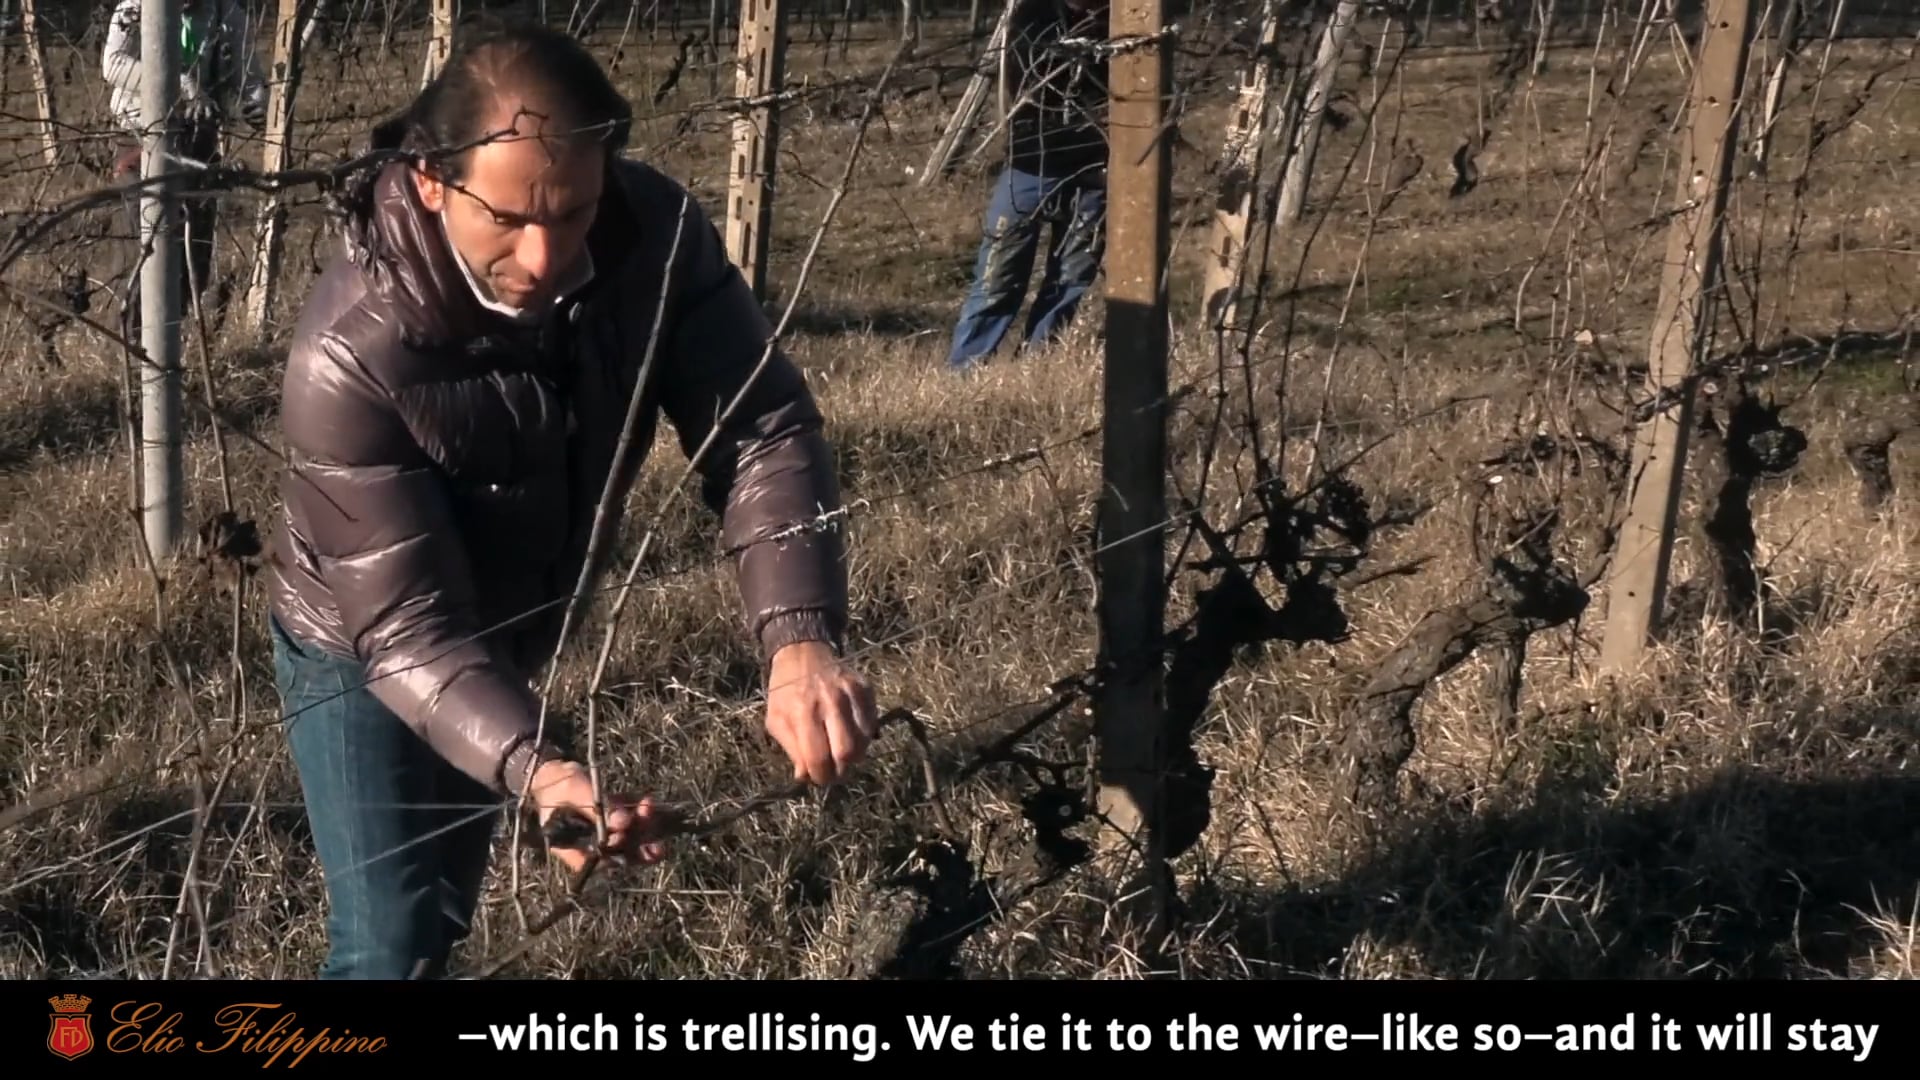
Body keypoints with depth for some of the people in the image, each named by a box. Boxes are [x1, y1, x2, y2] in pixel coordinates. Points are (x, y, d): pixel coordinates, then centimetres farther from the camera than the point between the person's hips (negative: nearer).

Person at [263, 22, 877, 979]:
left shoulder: (654, 233, -27)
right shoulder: (351, 357, -38)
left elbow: (759, 428, -30)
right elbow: (407, 628, -36)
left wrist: (800, 638, -48)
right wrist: (535, 770, -54)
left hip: (514, 638, 5)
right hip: (364, 653, -5)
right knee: (393, 942, -10)